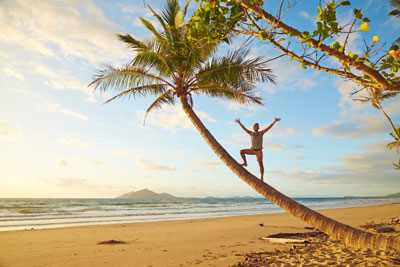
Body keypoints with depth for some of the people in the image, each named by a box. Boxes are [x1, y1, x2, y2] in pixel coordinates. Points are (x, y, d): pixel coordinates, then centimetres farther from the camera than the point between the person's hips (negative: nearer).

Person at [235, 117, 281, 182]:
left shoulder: (261, 132, 3)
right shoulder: (251, 133, 9)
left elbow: (269, 127, -4)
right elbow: (244, 128, 7)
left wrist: (274, 121, -12)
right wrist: (239, 122, 2)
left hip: (259, 151, -3)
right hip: (252, 150, 3)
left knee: (260, 164, -4)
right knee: (242, 151, -11)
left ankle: (262, 177, 1)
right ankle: (245, 163, 3)